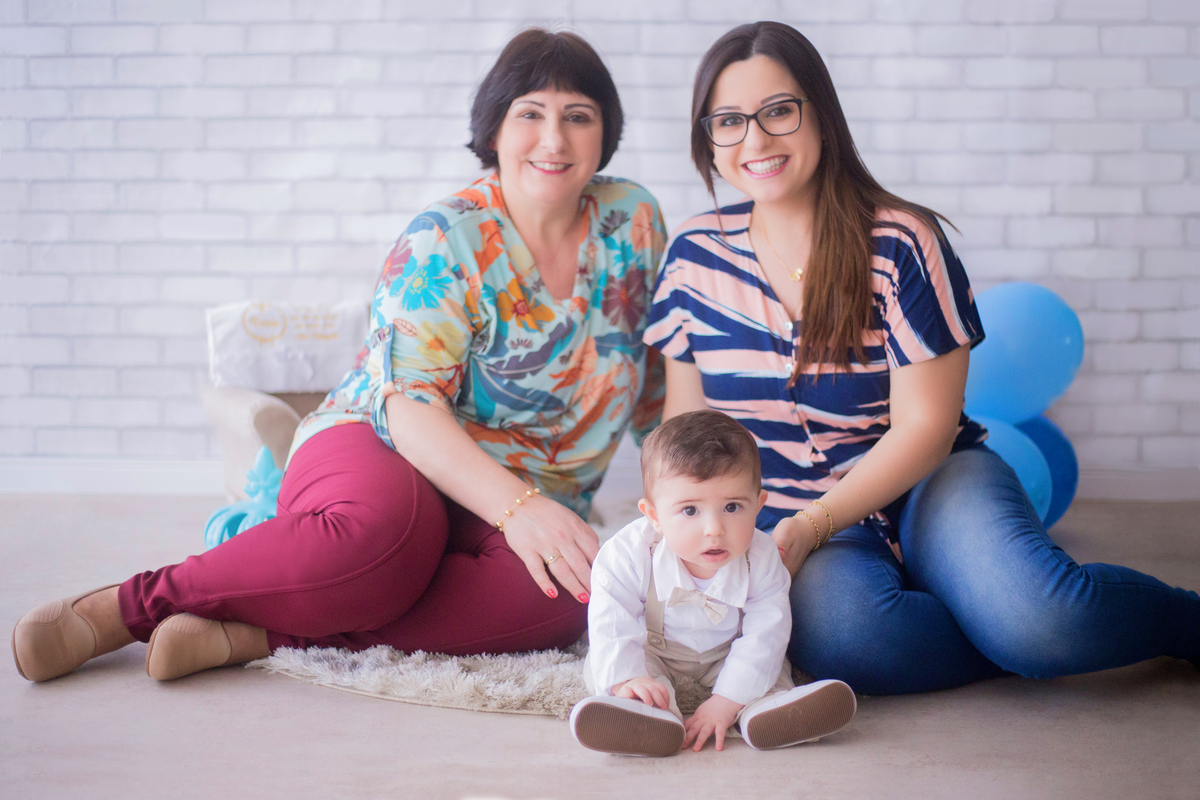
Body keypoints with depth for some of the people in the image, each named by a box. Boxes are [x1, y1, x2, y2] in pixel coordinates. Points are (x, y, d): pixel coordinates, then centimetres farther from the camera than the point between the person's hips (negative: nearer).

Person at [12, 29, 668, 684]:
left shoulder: (632, 220, 5)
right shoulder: (445, 240, -9)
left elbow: (657, 390, 15)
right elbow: (406, 404, -21)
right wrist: (517, 506, -34)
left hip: (515, 509, 4)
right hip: (374, 452, -4)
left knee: (565, 596, -34)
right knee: (388, 524, -42)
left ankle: (247, 635, -32)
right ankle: (130, 605, -24)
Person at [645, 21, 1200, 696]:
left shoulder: (901, 245, -7)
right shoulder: (695, 255, 3)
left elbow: (925, 425, -9)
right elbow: (686, 423, 10)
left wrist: (811, 525, -21)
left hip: (927, 488, -1)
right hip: (791, 524, 2)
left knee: (1041, 615, -33)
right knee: (837, 633, -36)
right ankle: (1041, 642, -11)